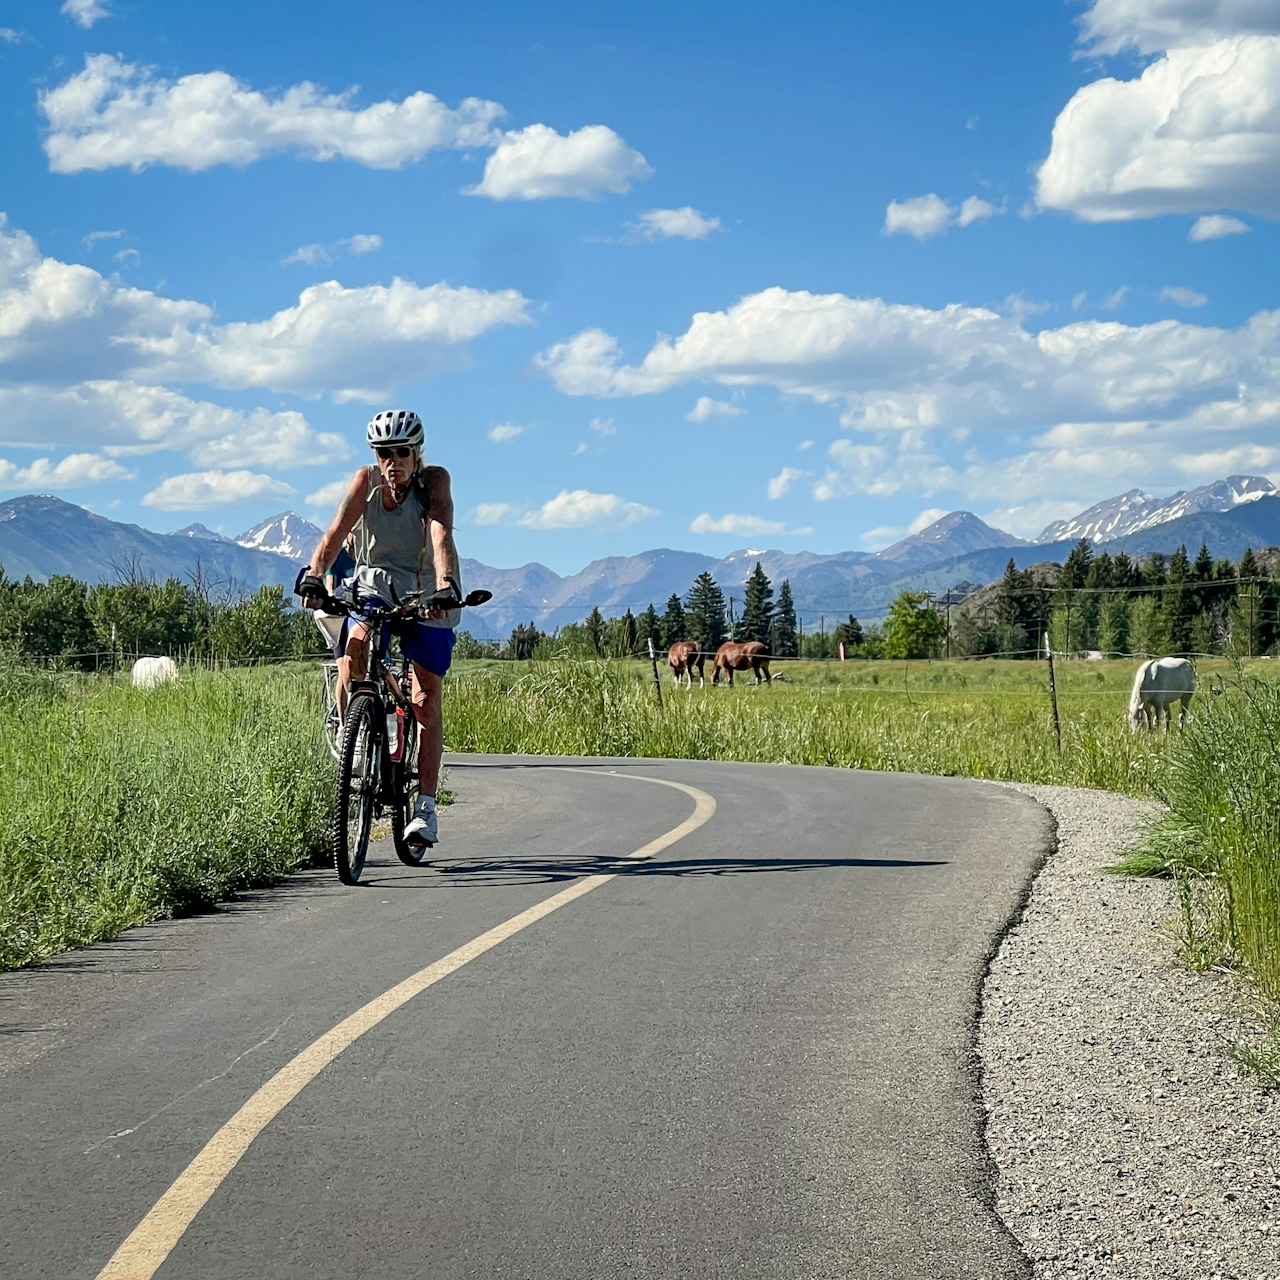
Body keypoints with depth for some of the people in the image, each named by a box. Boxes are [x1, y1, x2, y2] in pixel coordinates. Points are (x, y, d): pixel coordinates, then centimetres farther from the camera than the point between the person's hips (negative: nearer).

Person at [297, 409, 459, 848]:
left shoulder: (434, 480, -18)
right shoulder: (366, 481, -13)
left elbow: (442, 536, -33)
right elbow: (335, 533, -23)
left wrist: (446, 585, -50)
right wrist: (313, 577, -41)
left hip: (427, 595, -1)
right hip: (376, 586, 1)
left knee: (426, 704, -5)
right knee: (355, 646, -31)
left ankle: (425, 807, 0)